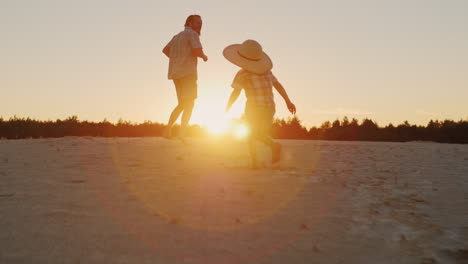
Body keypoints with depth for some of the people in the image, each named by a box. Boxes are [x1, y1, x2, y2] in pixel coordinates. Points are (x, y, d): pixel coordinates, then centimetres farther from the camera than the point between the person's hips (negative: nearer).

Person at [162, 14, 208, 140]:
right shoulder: (192, 34, -3)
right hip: (187, 73, -8)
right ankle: (182, 135, -16)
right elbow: (197, 51, -18)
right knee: (189, 104, -8)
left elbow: (165, 50, 30)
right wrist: (204, 56, 2)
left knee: (182, 104, 17)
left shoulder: (177, 36, 23)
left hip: (176, 74, 8)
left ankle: (168, 129, 10)